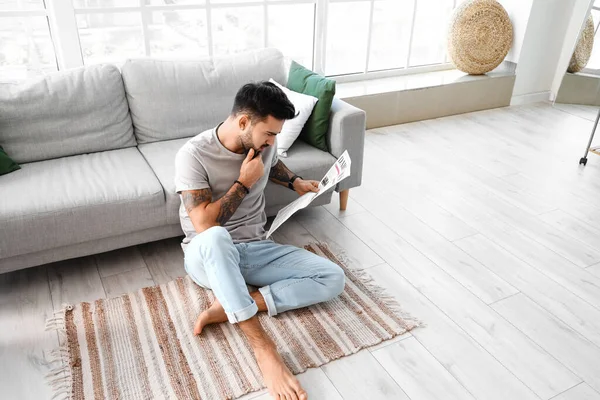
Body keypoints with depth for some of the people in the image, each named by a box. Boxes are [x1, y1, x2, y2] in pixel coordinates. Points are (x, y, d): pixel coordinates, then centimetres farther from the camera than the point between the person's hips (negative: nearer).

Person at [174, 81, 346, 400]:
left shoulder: (263, 144, -1)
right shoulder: (193, 154, -18)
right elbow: (204, 225, -25)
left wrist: (295, 182, 7)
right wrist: (244, 182, -19)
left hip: (254, 250, 5)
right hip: (208, 256, -5)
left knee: (333, 278, -14)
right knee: (216, 238, -44)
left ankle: (230, 307, -20)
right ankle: (263, 348, -36)